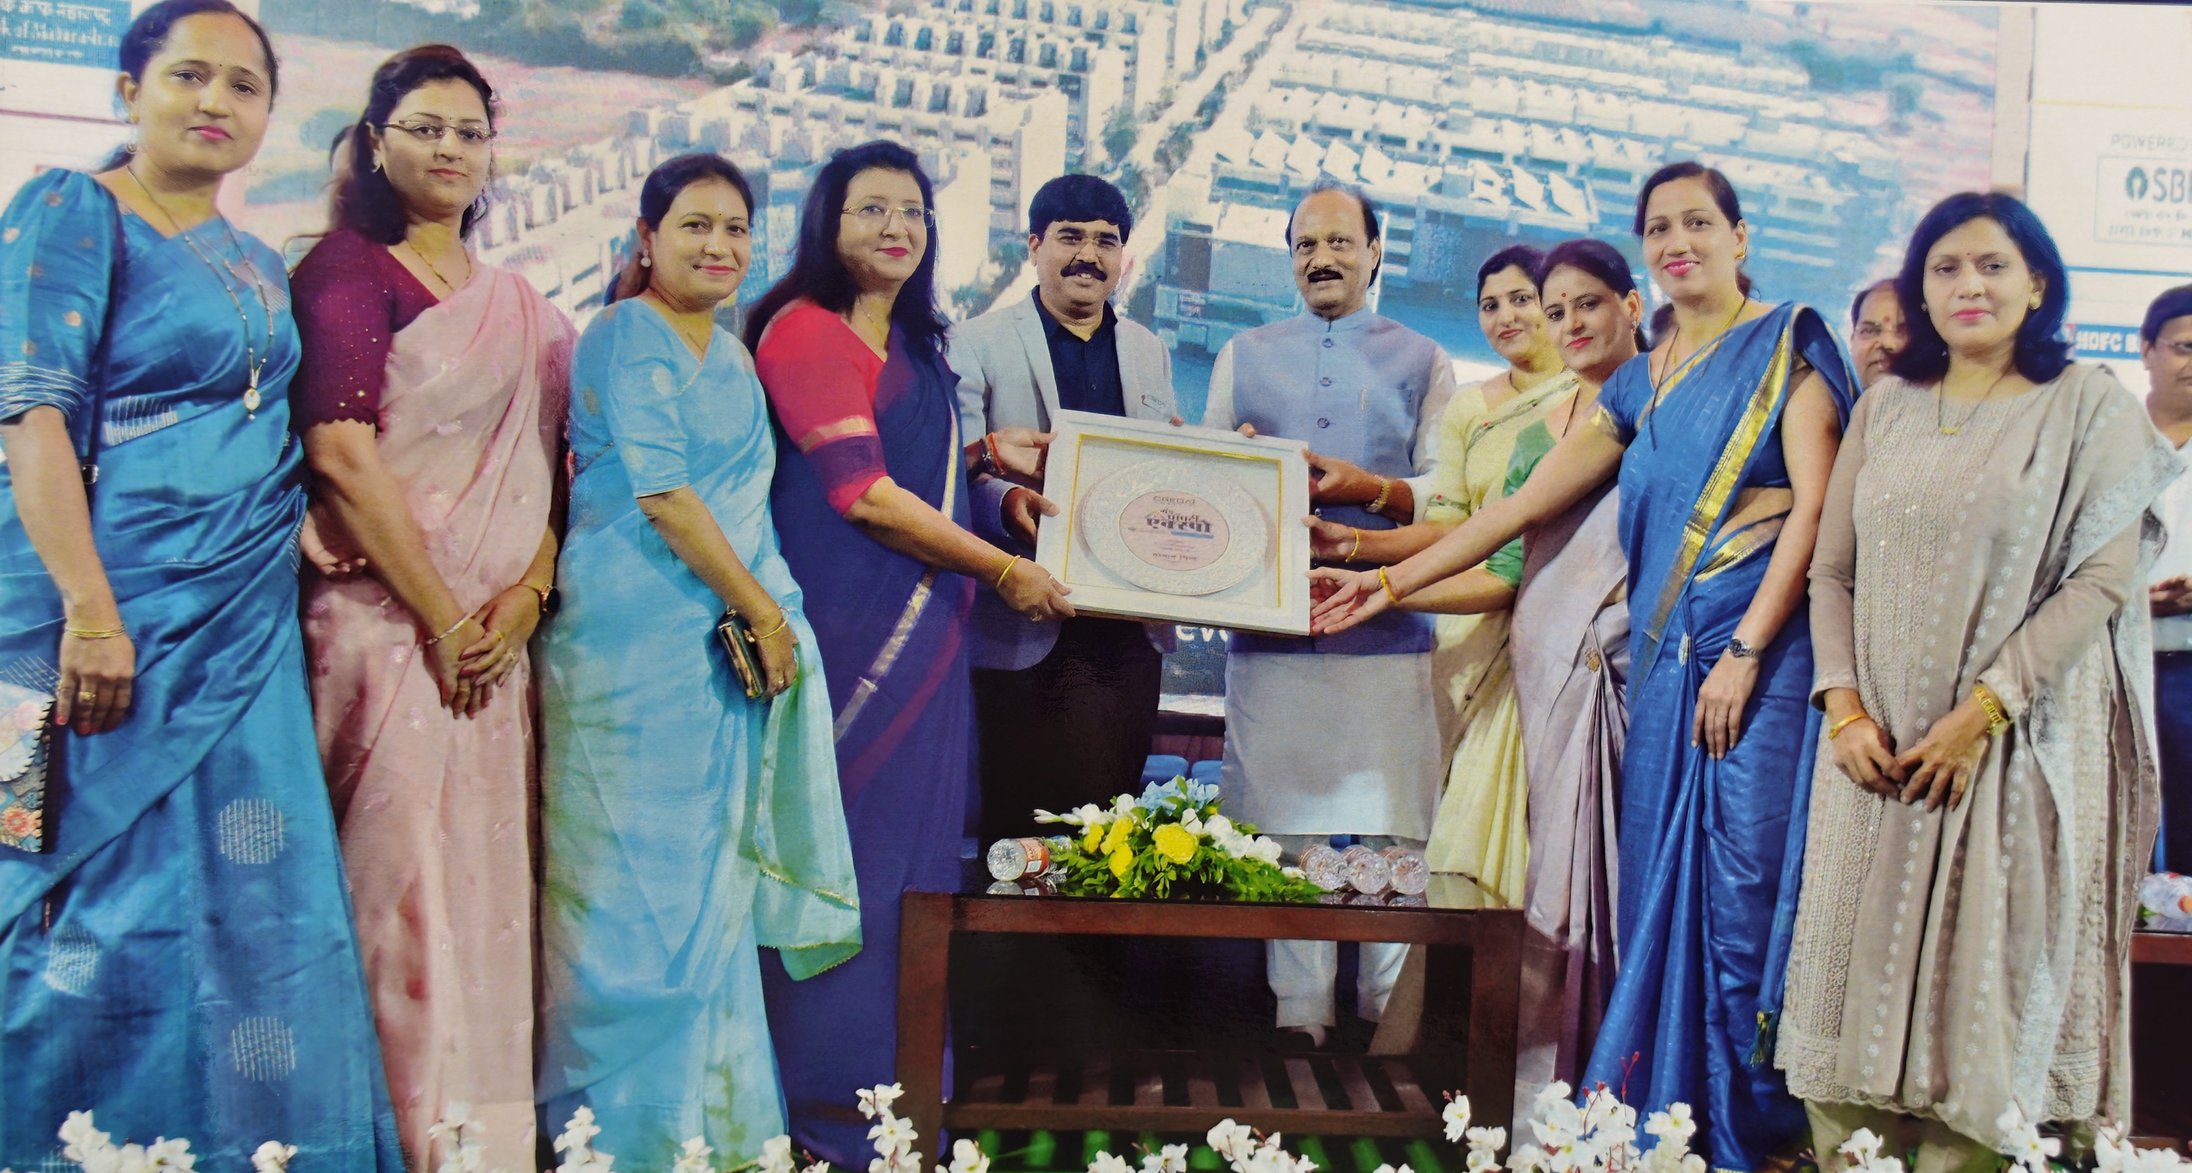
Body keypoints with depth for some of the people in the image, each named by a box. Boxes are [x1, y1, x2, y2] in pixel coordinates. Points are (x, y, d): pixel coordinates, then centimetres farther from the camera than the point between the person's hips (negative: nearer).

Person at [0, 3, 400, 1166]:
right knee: (114, 894, -3)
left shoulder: (258, 265, 18)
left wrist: (306, 533, 5)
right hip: (120, 608, -7)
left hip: (245, 623, 7)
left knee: (247, 897, 7)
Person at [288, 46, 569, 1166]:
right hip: (387, 616, -6)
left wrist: (527, 592, -5)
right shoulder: (345, 270, 0)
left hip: (501, 634, 6)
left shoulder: (519, 306, 18)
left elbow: (559, 459, 12)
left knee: (492, 878, 6)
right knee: (404, 876, -7)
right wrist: (445, 620, -13)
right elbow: (341, 453, -11)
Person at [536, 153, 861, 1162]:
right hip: (643, 639, -9)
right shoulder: (628, 337, -8)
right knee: (648, 879, -3)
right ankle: (631, 1130, 8)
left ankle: (710, 1123, 22)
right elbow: (661, 492, -17)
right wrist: (763, 612, -14)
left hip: (733, 642, 9)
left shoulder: (732, 355, 18)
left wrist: (772, 615, 10)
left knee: (710, 879, 12)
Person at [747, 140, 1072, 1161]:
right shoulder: (806, 330, -7)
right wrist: (1005, 571, -9)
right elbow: (865, 495, -14)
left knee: (912, 863, 8)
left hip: (924, 638, 8)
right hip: (847, 634, -8)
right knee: (849, 857, -4)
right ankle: (831, 1113, 6)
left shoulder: (916, 348, 18)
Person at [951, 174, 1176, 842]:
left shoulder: (1149, 354, 17)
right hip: (1023, 634, -4)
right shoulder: (976, 346, 1)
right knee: (1019, 823, -3)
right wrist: (1009, 502, -30)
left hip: (1129, 629, 5)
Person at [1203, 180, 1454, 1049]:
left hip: (1390, 627, -1)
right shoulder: (1244, 356, 18)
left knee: (1392, 827, -2)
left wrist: (1366, 488, -12)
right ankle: (1299, 1011, 9)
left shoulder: (1421, 361, 14)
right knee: (1283, 825, 1)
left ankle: (1392, 1010, 9)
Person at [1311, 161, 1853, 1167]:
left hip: (1759, 654, -5)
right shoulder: (1640, 384, 18)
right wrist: (1390, 582, 12)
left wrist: (1745, 650, -15)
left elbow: (1814, 506, -7)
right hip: (1665, 660, 6)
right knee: (1661, 888, 6)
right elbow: (1524, 505, 17)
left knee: (1741, 892, -5)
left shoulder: (1785, 343, 3)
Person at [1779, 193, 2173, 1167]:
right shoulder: (1886, 406, 12)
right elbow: (1832, 572, 10)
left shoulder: (2089, 404, 1)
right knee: (1856, 970, 3)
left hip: (2017, 739, -3)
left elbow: (2102, 579, -7)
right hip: (1880, 745, 3)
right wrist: (1844, 707, -4)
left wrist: (1980, 713, -14)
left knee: (1983, 978, 0)